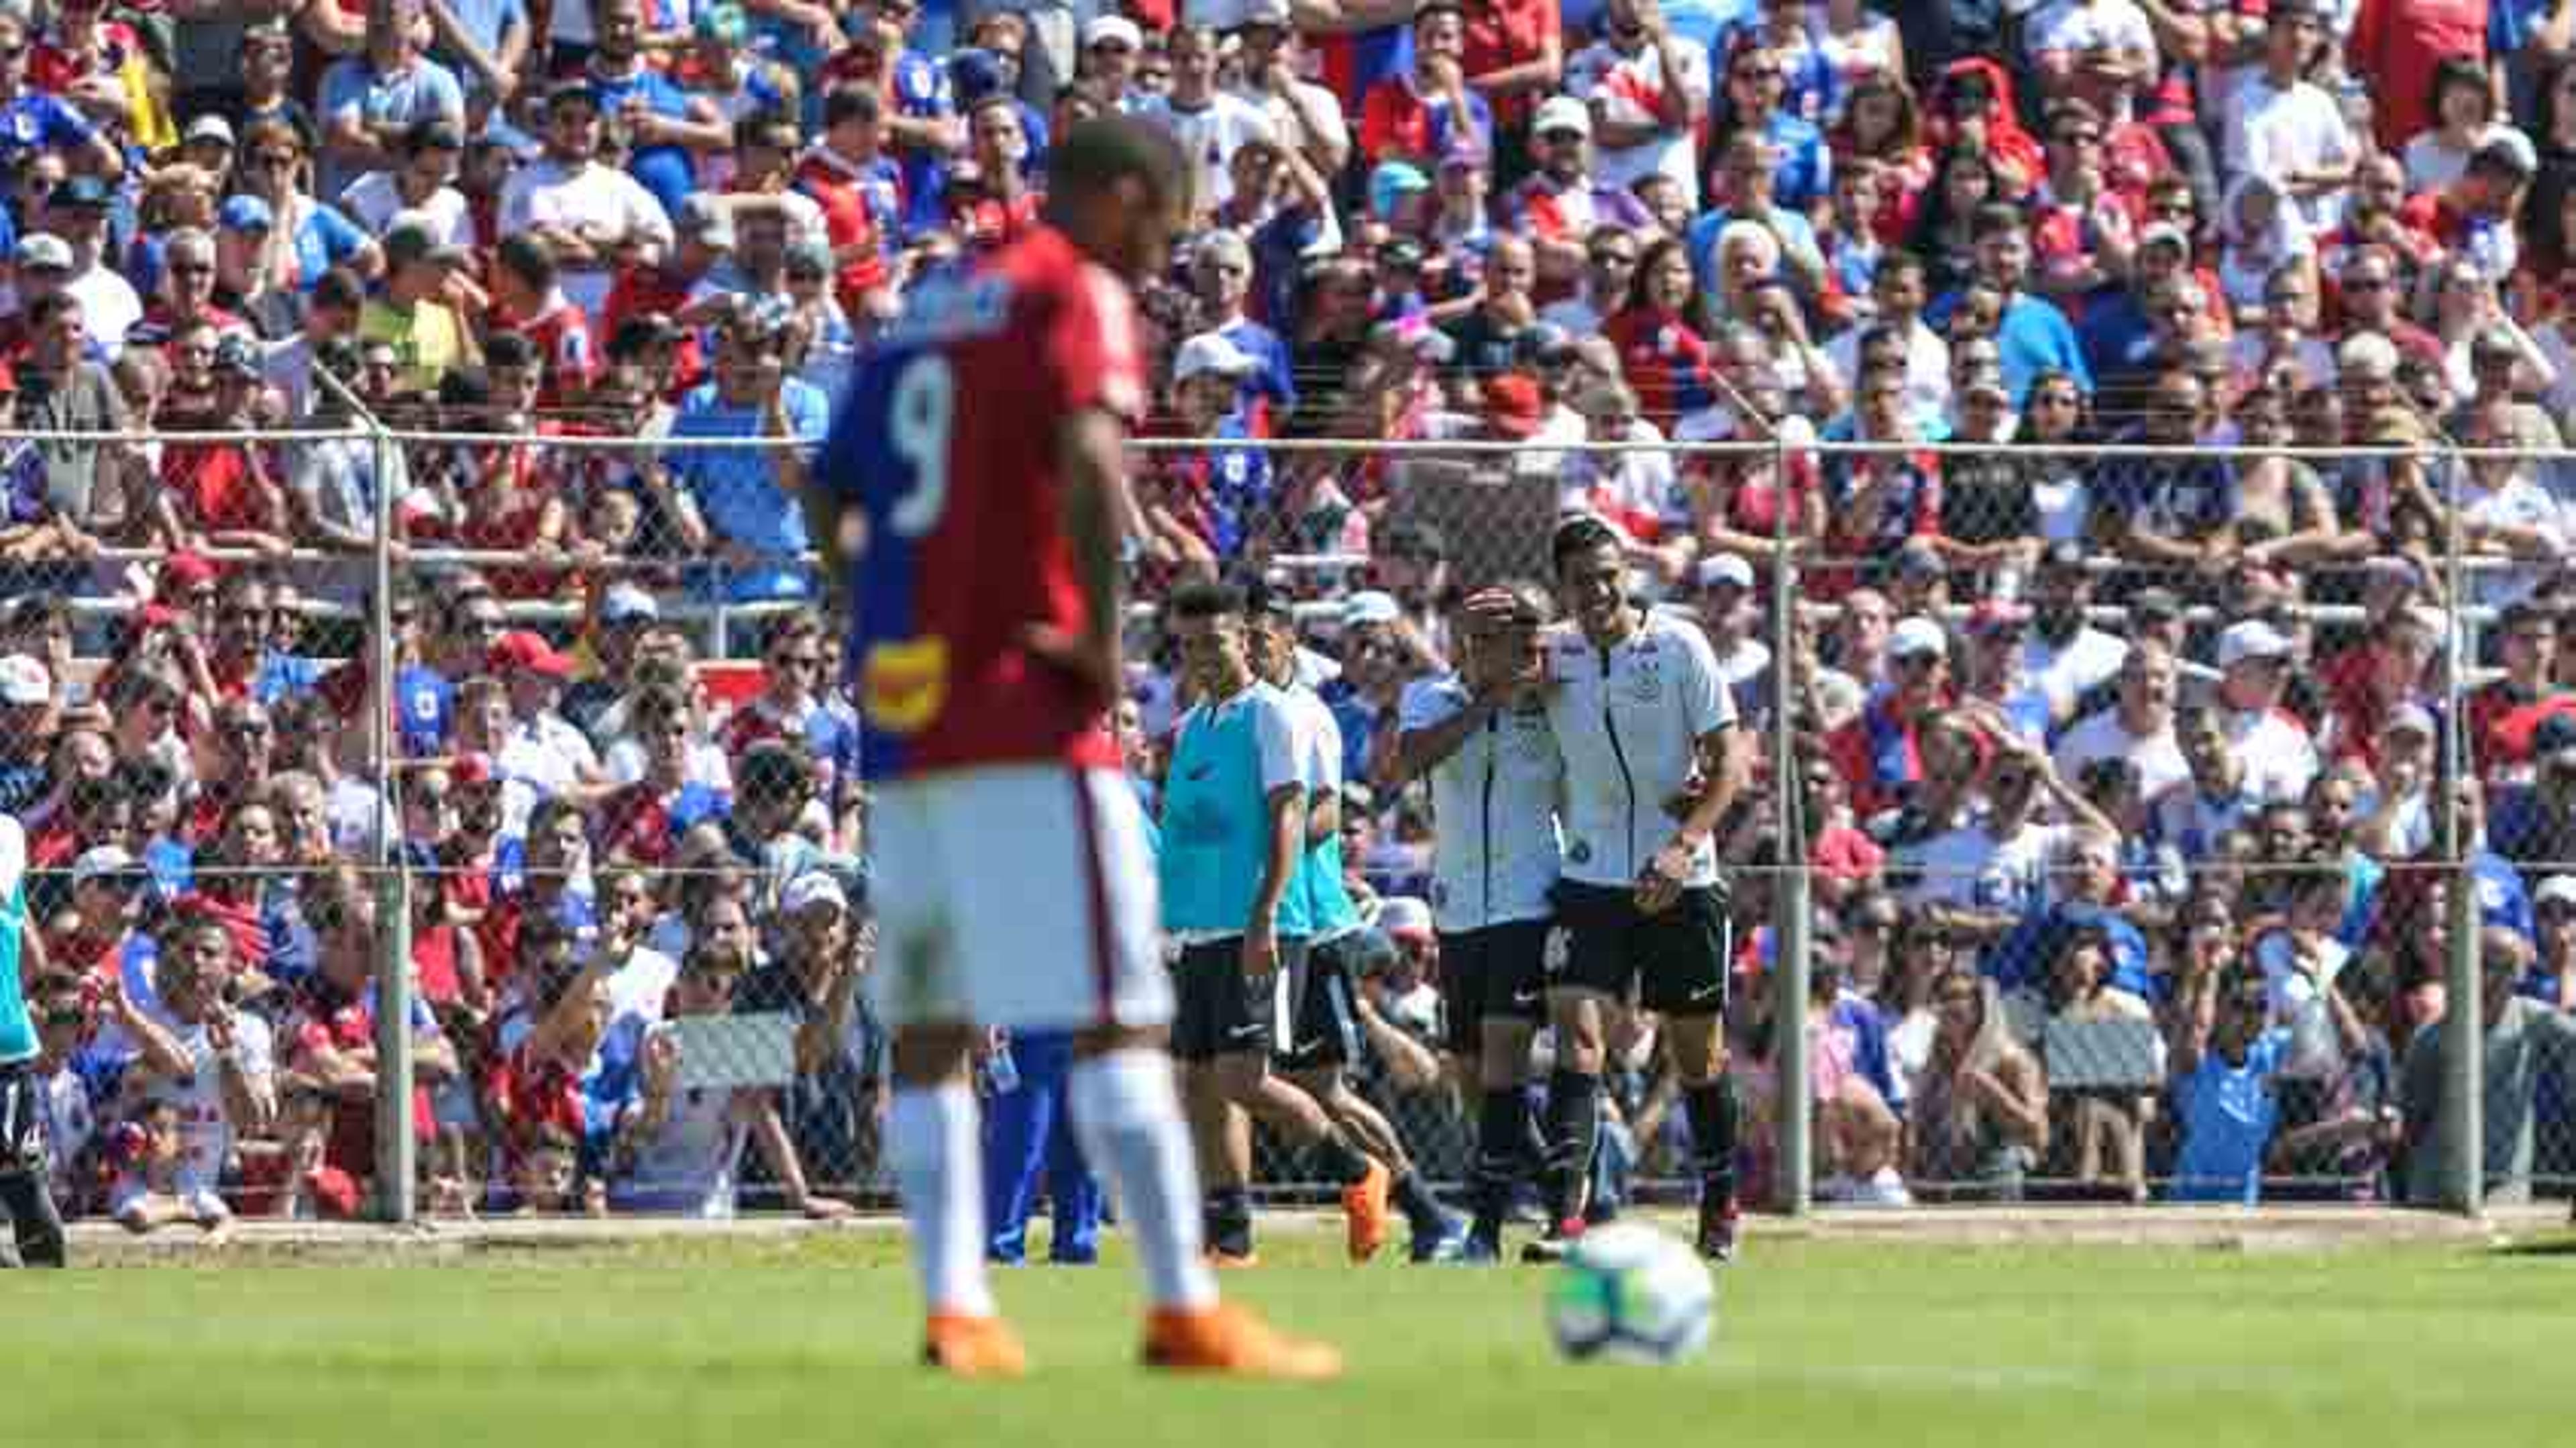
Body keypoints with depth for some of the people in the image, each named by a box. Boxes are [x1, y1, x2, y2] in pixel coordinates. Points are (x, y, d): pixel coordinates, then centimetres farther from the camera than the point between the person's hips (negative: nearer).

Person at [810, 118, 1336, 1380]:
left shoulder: (918, 318, 18)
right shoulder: (1077, 297, -5)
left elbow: (825, 503, 21)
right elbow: (1091, 459, -23)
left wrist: (894, 633, 17)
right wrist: (1102, 638, -16)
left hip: (900, 713, 7)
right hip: (1026, 719, -7)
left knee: (928, 1024, 11)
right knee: (1118, 1014, -6)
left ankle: (956, 1312, 4)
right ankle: (1184, 1311, -9)